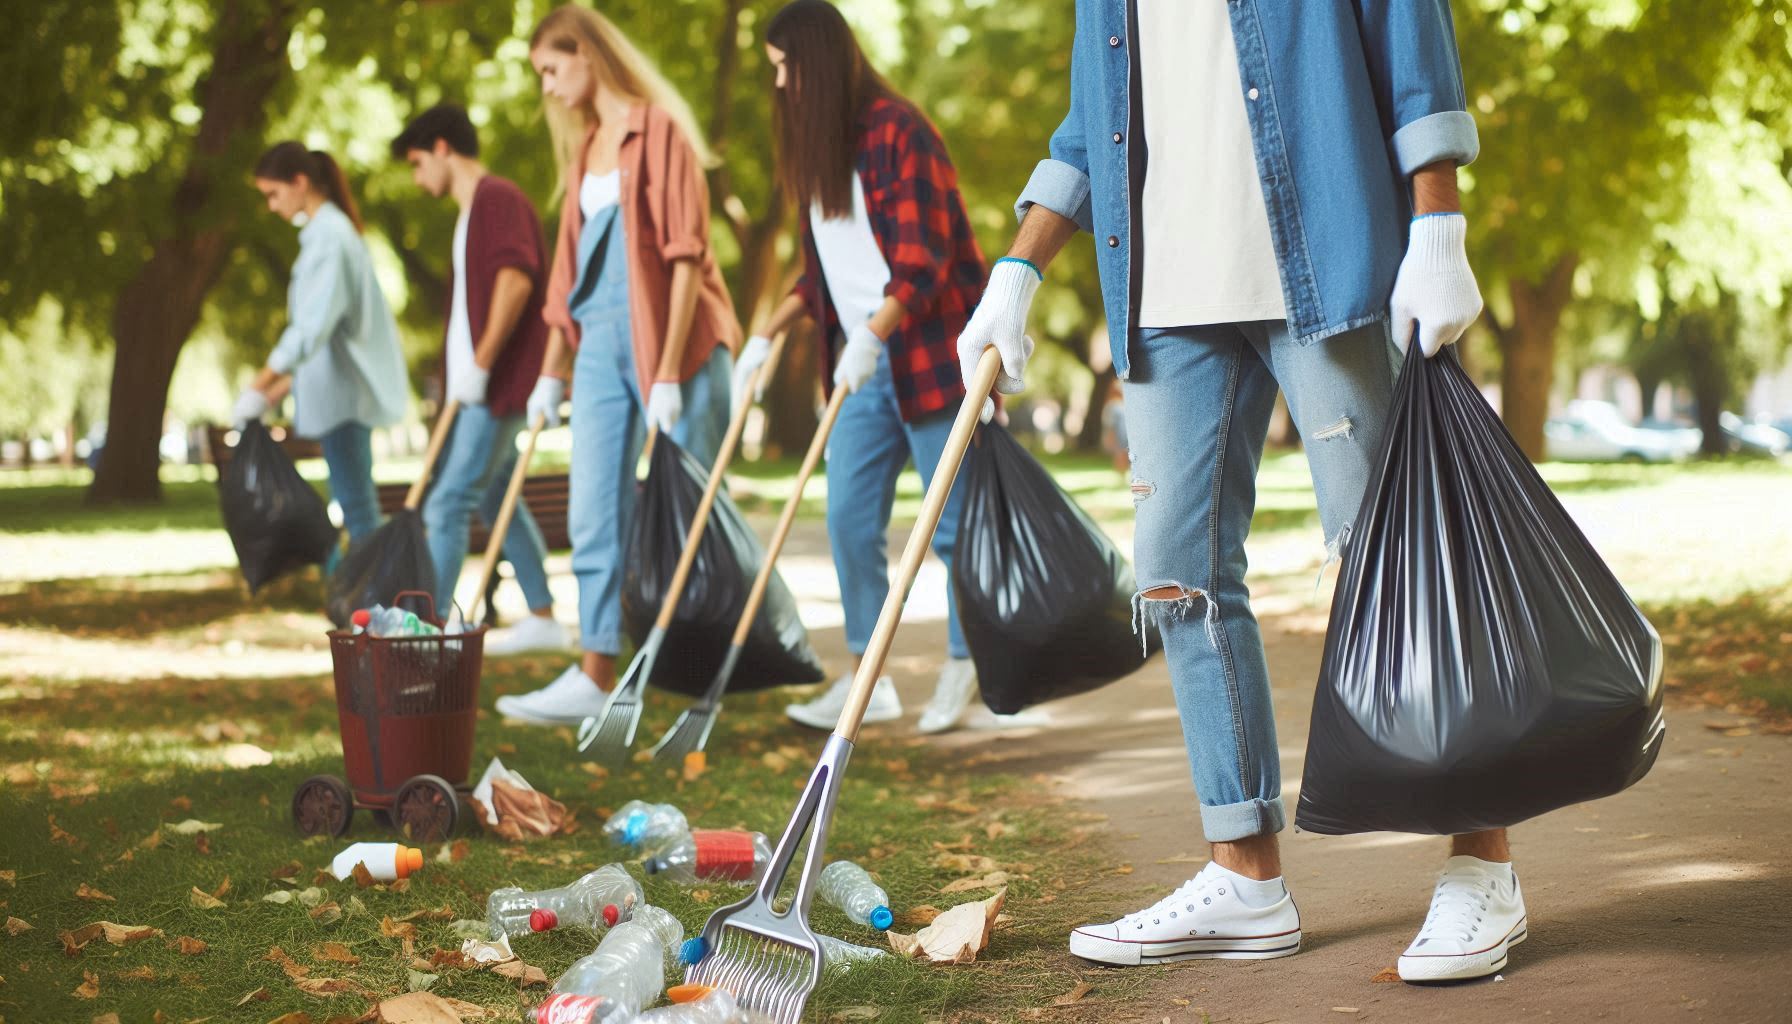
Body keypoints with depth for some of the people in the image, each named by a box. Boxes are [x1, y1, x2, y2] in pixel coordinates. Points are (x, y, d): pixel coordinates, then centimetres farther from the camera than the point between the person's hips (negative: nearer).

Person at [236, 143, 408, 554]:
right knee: (354, 502, 11)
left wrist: (260, 388, -24)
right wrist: (278, 390, 16)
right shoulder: (331, 229, 16)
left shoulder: (328, 235, -14)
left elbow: (313, 325, -24)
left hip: (343, 391, -10)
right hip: (343, 390, 10)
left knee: (355, 504, -8)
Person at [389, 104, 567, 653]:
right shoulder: (472, 210, 20)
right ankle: (542, 618, 21)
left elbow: (516, 279, -25)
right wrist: (454, 378, 21)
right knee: (497, 500, 15)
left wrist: (481, 364, -25)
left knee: (449, 504, -12)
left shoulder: (499, 199, -11)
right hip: (474, 387, 10)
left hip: (498, 383, -10)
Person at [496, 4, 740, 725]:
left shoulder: (658, 131, -8)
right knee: (594, 514, 4)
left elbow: (686, 256, -13)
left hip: (669, 337, -7)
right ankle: (594, 677, 7)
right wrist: (552, 368, 16)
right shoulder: (584, 148, 16)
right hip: (600, 342, 7)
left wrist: (669, 373, -18)